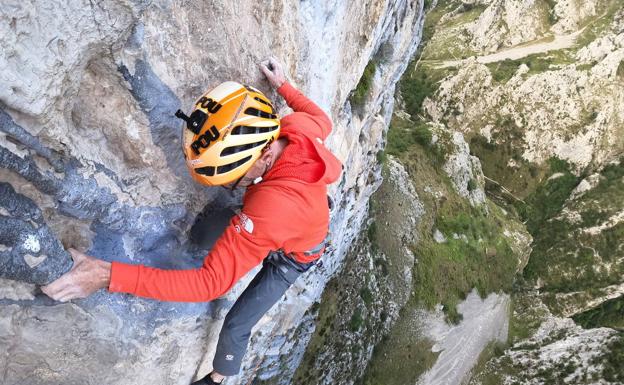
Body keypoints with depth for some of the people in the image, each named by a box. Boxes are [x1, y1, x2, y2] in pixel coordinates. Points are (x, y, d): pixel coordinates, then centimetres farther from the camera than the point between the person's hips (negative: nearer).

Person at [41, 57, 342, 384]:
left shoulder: (271, 208, -53)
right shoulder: (300, 125, -33)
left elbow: (210, 282, -48)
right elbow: (324, 120, -6)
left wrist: (108, 274, -51)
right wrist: (282, 86, 1)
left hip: (290, 258, -6)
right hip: (311, 227, 7)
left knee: (236, 325, 7)